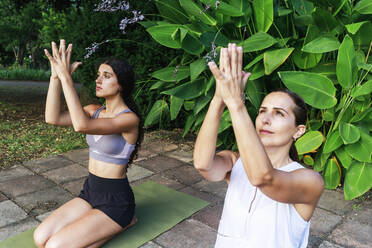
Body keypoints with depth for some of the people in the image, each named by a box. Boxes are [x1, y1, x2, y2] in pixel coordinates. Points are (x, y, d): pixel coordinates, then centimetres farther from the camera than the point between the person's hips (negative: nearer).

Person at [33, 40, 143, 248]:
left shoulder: (130, 118, -20)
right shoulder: (95, 111, 4)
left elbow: (82, 125, -34)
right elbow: (53, 118, -10)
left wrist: (66, 77, -31)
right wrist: (56, 76, -17)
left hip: (116, 200, -7)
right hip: (90, 192, 7)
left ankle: (122, 223, 5)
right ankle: (106, 225, 11)